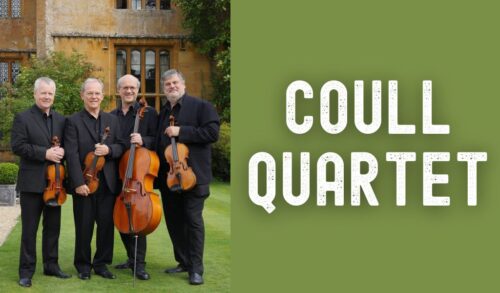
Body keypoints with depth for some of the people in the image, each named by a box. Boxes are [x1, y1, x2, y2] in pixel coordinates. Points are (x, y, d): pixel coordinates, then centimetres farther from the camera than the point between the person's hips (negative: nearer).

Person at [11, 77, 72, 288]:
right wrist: (44, 153, -20)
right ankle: (26, 271, 9)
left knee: (53, 226, 12)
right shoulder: (23, 118, -4)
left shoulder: (61, 120, 11)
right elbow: (17, 146, -13)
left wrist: (61, 151, -10)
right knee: (29, 229, 1)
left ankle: (51, 265, 23)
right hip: (32, 182, -5)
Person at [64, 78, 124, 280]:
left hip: (107, 183, 3)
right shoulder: (73, 121, -1)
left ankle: (101, 264, 19)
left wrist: (109, 149, -13)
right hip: (84, 182, -3)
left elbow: (121, 147, 10)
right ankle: (83, 265, 19)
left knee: (107, 225, 6)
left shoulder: (112, 120, 12)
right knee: (84, 226, 5)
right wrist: (78, 182, -17)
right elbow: (72, 155, -10)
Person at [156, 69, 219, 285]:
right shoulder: (162, 113, 16)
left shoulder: (201, 106, -4)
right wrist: (157, 171, 9)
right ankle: (183, 261, 23)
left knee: (193, 219, -5)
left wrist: (181, 131, -19)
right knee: (173, 220, 11)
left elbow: (212, 132, -16)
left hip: (192, 174, -7)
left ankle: (196, 268, 1)